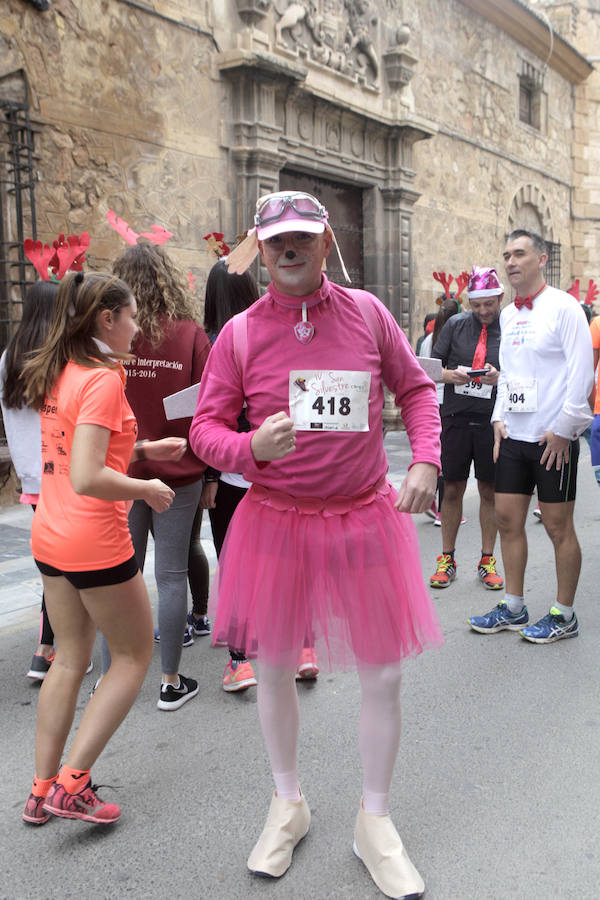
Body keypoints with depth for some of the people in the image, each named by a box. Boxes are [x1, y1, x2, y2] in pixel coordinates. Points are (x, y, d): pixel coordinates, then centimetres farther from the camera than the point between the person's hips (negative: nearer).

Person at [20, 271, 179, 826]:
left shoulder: (56, 373, 9)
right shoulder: (103, 378, -18)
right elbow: (87, 479, -26)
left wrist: (144, 448, 18)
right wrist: (147, 490, -12)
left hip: (50, 539, 8)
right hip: (97, 543, -8)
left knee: (70, 662, 19)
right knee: (134, 656, 10)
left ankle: (42, 791, 26)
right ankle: (72, 784, 10)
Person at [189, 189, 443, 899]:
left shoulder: (366, 312, -1)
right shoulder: (240, 333, -4)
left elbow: (415, 389, 10)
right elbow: (205, 427, -1)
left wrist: (425, 462, -4)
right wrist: (251, 447, -23)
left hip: (366, 520, 1)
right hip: (275, 522, 0)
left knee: (382, 676, 6)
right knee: (274, 670, 13)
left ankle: (374, 821, 31)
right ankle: (288, 806, 40)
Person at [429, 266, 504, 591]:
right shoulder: (455, 325, 5)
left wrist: (500, 378, -20)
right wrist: (450, 375, -15)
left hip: (492, 422, -1)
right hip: (456, 419, 1)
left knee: (489, 491, 7)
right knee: (452, 489, 6)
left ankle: (487, 560, 20)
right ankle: (447, 558, 18)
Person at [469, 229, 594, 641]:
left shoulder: (563, 307, -8)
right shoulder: (508, 315, 13)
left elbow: (582, 372, -12)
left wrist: (563, 430, -14)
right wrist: (499, 419, 10)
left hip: (553, 438, -7)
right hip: (514, 436, 7)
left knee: (558, 526, 1)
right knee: (508, 518, 8)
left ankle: (564, 616, 14)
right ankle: (513, 609, 21)